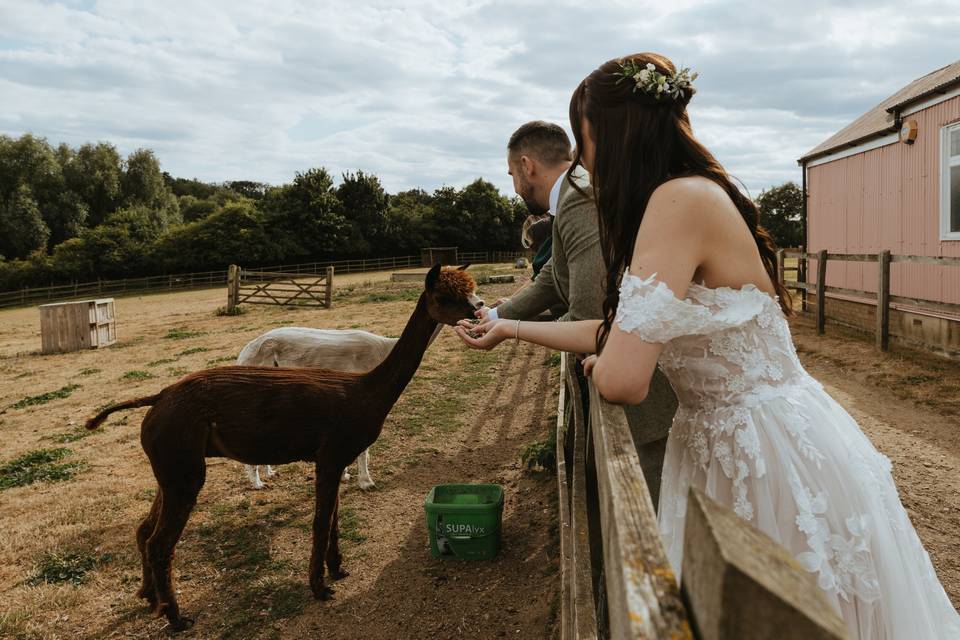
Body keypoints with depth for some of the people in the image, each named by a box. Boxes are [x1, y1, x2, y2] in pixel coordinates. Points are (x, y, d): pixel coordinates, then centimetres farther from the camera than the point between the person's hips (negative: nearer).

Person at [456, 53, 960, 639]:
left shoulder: (682, 199, -23)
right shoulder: (682, 200, 7)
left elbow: (623, 379, -30)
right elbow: (616, 332, 14)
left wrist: (596, 366, -6)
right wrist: (510, 328, 21)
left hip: (777, 458, -9)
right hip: (727, 451, 9)